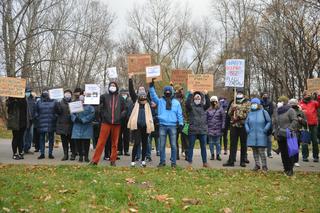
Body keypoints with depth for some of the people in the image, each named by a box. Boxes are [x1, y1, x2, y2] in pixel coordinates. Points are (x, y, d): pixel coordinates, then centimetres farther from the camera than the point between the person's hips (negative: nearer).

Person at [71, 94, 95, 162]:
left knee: (86, 141, -2)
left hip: (87, 127, -3)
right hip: (77, 127, 3)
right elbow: (72, 114, 7)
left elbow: (91, 115, -10)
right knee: (77, 141, 0)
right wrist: (75, 118, -13)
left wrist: (83, 120, -16)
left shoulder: (89, 106, 3)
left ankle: (86, 156, 9)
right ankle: (80, 156, 13)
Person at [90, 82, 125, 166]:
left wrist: (121, 116, 1)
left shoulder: (120, 98, 11)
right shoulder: (104, 96, 5)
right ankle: (95, 160, 0)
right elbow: (99, 107, 3)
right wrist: (103, 115, -9)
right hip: (106, 122, -2)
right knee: (101, 141, -4)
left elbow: (124, 109, 15)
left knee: (115, 143, 6)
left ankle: (113, 160, 15)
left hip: (117, 123, 2)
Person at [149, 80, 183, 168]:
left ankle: (173, 162, 10)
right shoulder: (160, 101, 9)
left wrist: (181, 123, -1)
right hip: (162, 125, 0)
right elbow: (153, 96, -4)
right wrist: (151, 87, -14)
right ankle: (162, 161, 14)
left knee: (173, 145, 1)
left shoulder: (176, 102, 9)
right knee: (162, 145, 4)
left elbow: (179, 114, 9)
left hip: (173, 126, 0)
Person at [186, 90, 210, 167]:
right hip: (193, 130, -2)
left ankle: (205, 162, 15)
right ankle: (189, 162, 8)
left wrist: (206, 95, -17)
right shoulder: (191, 106, 3)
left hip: (203, 130, 3)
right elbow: (187, 104, -16)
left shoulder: (203, 107, 11)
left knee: (203, 147, 8)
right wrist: (191, 94, -23)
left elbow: (208, 104, -6)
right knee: (191, 146, 3)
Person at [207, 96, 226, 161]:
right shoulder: (209, 110, 6)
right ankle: (212, 155, 16)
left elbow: (223, 118, -1)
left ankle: (218, 155, 12)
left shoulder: (220, 109, 0)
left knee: (217, 142, 3)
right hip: (210, 129, 2)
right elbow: (206, 119, 9)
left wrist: (223, 127, -6)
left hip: (218, 129, -2)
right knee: (211, 142, 6)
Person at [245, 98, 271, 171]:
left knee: (261, 151, -5)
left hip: (261, 136, -4)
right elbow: (246, 123, 19)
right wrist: (247, 129, 4)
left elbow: (269, 122, 0)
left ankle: (264, 165, 6)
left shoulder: (263, 112, -2)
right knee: (255, 151, 10)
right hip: (252, 136, 4)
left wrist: (265, 130, -9)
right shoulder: (250, 113, 10)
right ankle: (257, 165, 20)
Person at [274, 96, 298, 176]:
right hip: (280, 136, 7)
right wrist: (276, 133, 13)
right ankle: (286, 169, 18)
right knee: (283, 153, 9)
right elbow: (275, 123, 22)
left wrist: (289, 129, -20)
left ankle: (290, 169, 6)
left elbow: (295, 121, -14)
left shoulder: (290, 110, -7)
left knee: (289, 153, -3)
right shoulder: (277, 112, 15)